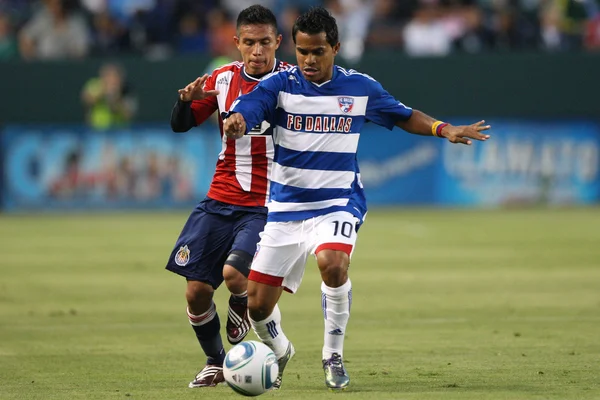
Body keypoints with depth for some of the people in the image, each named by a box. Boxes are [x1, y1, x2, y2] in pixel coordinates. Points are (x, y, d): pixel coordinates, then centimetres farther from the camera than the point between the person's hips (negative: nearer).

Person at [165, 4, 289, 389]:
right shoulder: (223, 79, 3)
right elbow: (180, 125, 9)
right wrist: (187, 100, -12)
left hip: (265, 205, -4)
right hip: (220, 200, 4)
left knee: (233, 273, -26)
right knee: (197, 291, 0)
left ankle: (243, 307, 12)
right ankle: (215, 362, 24)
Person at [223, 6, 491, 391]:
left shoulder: (360, 87, 0)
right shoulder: (280, 85, -6)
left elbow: (404, 115, 16)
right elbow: (244, 110, -23)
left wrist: (444, 129, 1)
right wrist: (235, 121, -47)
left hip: (337, 202, -1)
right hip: (286, 205, 1)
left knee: (332, 262, -33)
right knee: (258, 304, 0)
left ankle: (334, 355, -12)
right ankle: (279, 352, 36)